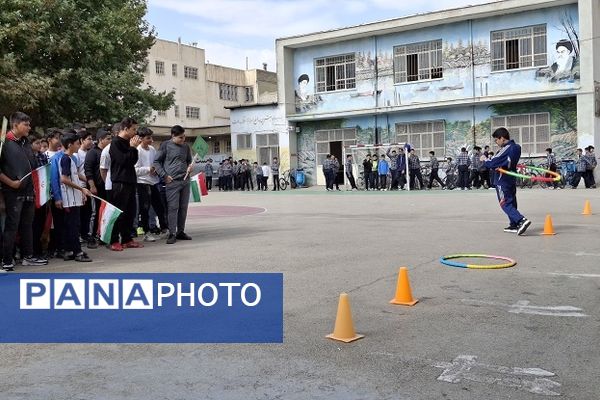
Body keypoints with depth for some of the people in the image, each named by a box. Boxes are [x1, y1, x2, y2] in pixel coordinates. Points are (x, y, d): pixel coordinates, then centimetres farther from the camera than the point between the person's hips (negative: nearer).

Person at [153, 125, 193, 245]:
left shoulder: (186, 146, 12)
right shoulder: (166, 146, -2)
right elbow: (157, 162, 0)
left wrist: (190, 166, 3)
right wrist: (164, 175, -9)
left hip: (185, 181, 5)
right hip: (172, 181, -5)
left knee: (183, 207, 8)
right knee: (172, 208, -6)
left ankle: (181, 231, 18)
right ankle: (172, 234, -1)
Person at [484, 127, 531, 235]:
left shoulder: (506, 149, -21)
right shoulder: (516, 147, 7)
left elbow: (492, 163, -21)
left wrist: (485, 161, -2)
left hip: (503, 181, -9)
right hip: (512, 179, 9)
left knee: (506, 204, -7)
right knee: (512, 202, 16)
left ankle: (522, 220, -22)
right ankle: (514, 225, 22)